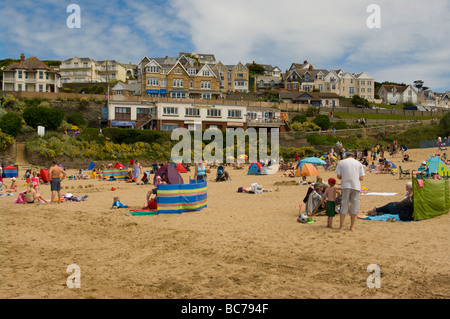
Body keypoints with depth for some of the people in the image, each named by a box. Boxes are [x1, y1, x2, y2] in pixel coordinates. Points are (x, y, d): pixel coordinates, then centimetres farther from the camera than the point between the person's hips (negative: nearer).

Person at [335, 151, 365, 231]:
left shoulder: (341, 162, 6)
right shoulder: (358, 163, 8)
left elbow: (338, 176, 2)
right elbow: (361, 178, 4)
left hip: (345, 186, 0)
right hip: (356, 186, 0)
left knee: (344, 206, 6)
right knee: (354, 206, 7)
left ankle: (341, 226, 7)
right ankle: (352, 226, 12)